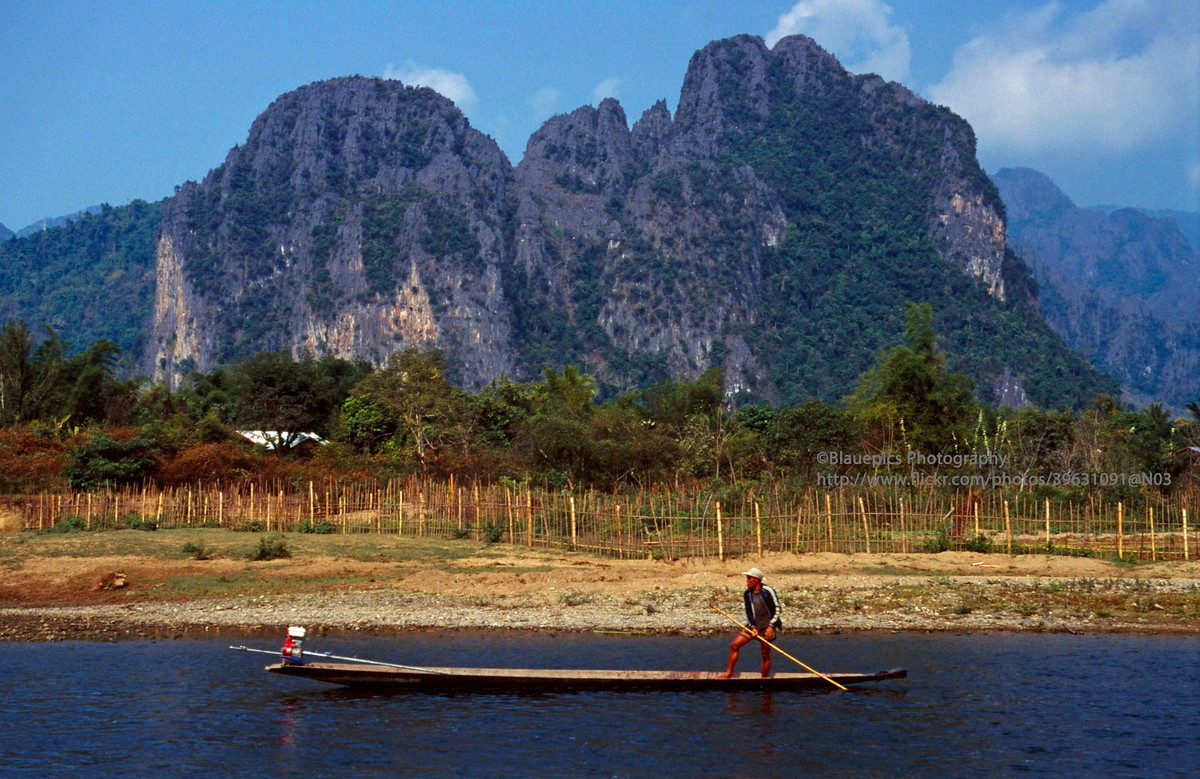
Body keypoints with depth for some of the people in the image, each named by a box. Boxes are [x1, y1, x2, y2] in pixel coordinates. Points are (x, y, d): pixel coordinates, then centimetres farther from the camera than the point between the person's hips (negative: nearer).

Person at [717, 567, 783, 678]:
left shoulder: (768, 591, -13)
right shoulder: (747, 594, 4)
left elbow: (778, 610, -9)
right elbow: (749, 613, 8)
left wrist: (770, 626, -15)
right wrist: (753, 627, -6)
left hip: (767, 627, -5)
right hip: (754, 625, 5)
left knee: (765, 655, -2)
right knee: (734, 645, -5)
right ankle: (729, 673, 2)